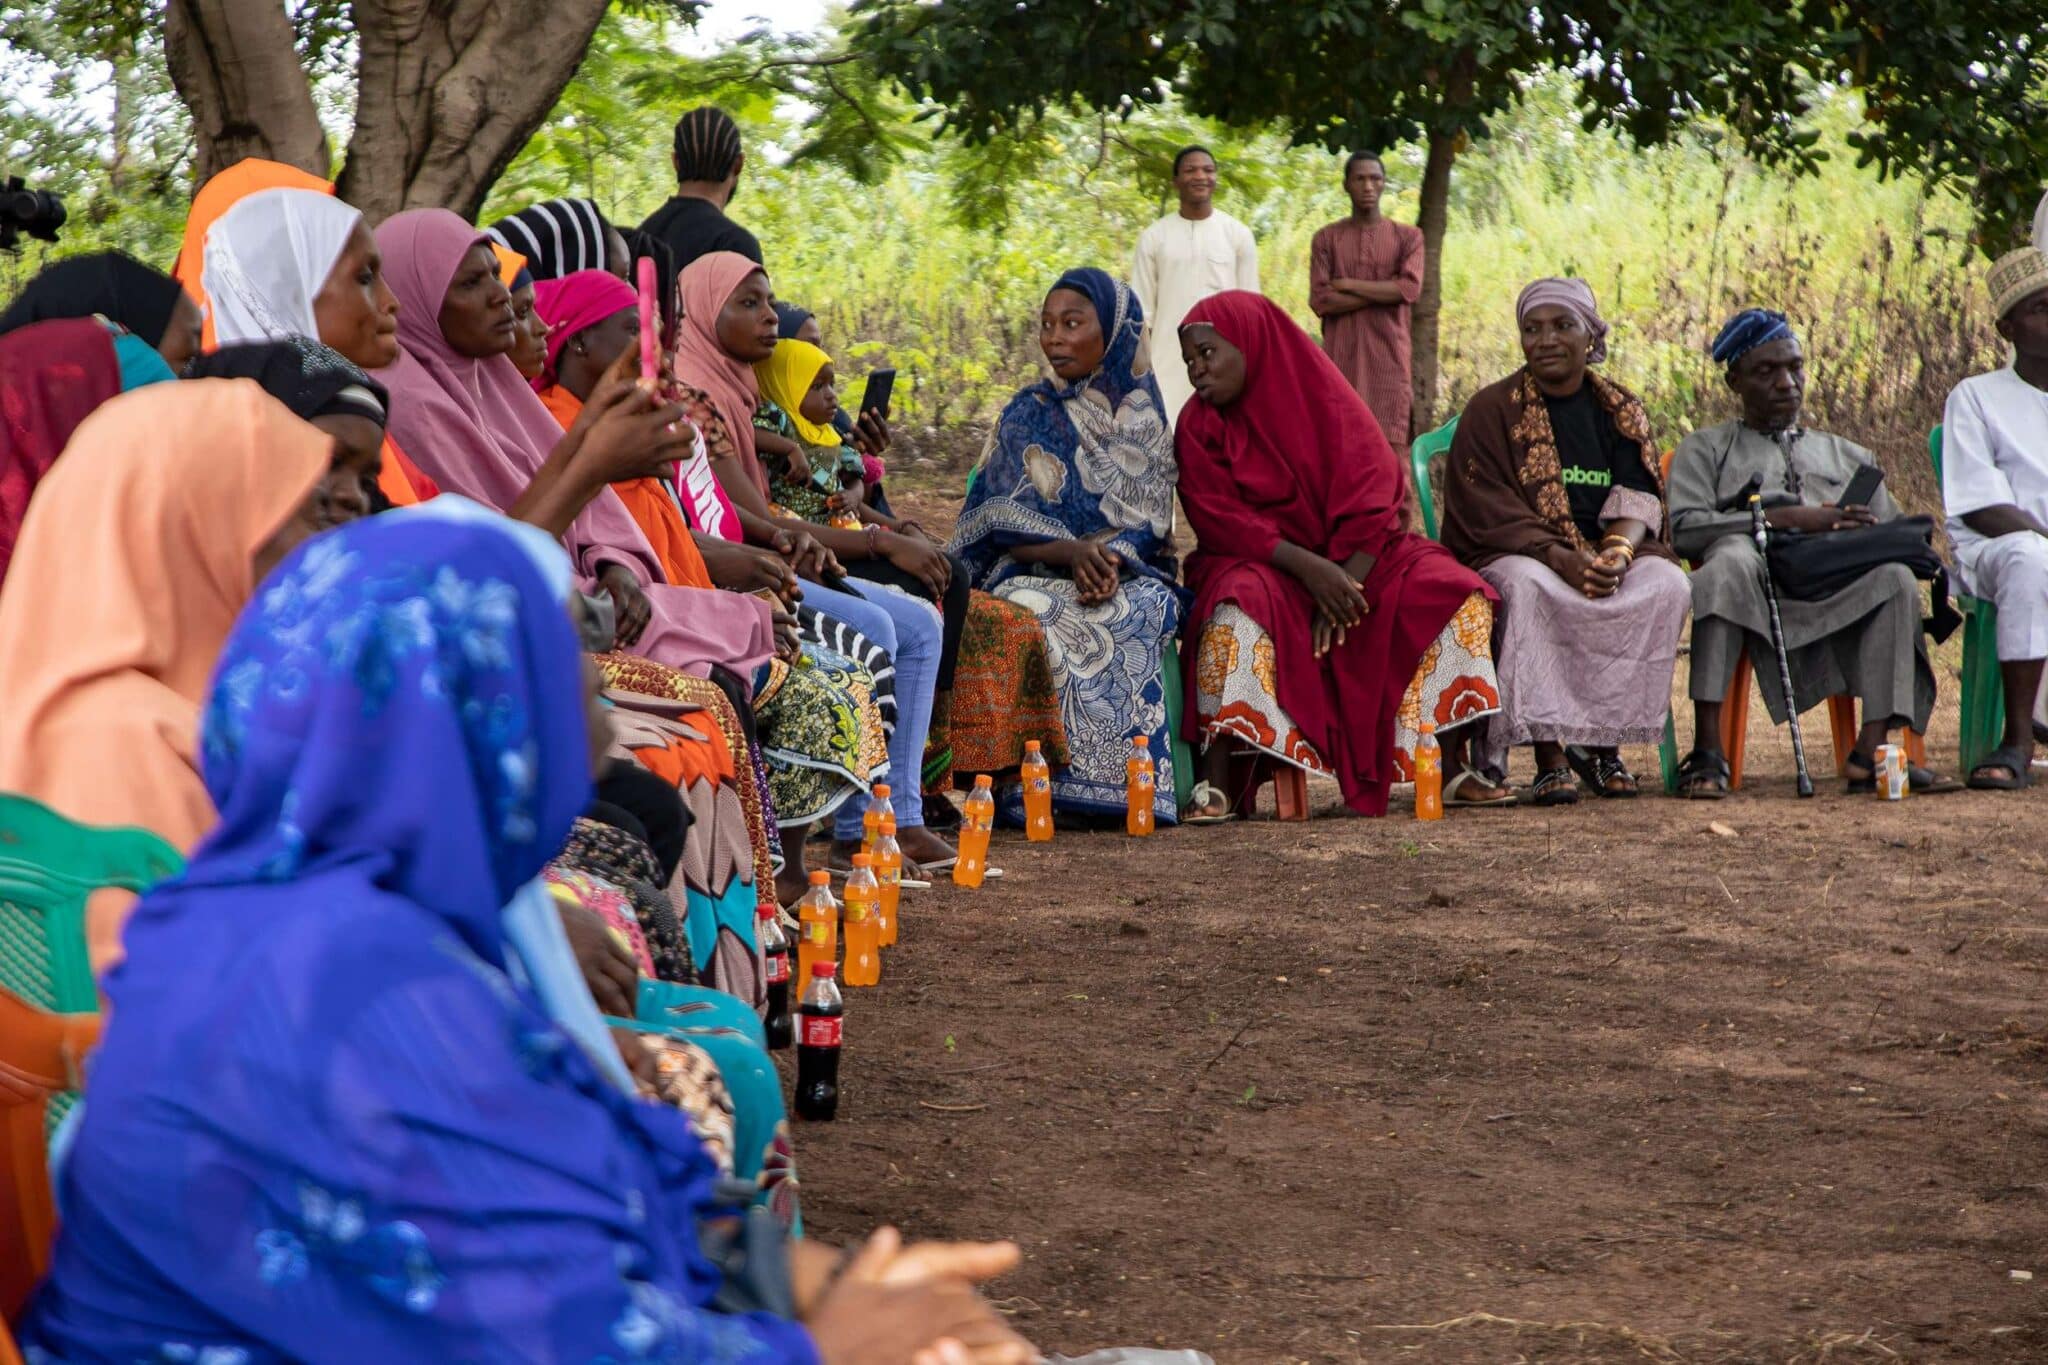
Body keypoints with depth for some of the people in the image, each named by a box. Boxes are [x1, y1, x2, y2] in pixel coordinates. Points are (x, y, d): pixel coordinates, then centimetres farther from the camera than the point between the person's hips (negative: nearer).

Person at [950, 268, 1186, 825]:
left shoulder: (1143, 415, 10)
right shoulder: (1029, 417, 8)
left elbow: (1151, 523, 4)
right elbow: (1005, 528, -1)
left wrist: (1111, 560, -19)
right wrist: (1070, 553, -21)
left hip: (1128, 573, 1)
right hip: (1035, 575, -1)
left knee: (1149, 612, -36)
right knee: (1047, 622, -37)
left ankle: (1129, 784, -33)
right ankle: (1051, 784, -34)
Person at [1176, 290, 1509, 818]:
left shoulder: (1326, 397, -2)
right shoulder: (1200, 425, -2)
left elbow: (1371, 500, -8)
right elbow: (1221, 521, -12)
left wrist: (1342, 584, -22)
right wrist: (1306, 567, -27)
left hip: (1354, 559, 2)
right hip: (1257, 562, -2)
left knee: (1458, 593, -20)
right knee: (1238, 606, -36)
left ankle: (1451, 768, -18)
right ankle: (1216, 780, -38)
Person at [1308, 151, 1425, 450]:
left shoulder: (1407, 237, 9)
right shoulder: (1326, 239, 10)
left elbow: (1410, 289, -8)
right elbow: (1321, 300, -3)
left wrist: (1348, 285, -6)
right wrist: (1383, 293, -6)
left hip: (1389, 357, -1)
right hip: (1341, 358, 1)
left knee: (1390, 447, -6)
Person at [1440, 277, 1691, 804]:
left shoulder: (1622, 410, 12)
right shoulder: (1491, 411, 2)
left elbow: (1639, 498, 2)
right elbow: (1488, 513, -9)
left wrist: (1619, 551, -22)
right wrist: (1563, 559, -25)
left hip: (1611, 558, 3)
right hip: (1514, 556, -3)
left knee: (1667, 584, -27)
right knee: (1527, 586, -38)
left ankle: (1603, 743, -22)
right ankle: (1549, 755, -39)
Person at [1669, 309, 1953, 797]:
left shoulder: (1850, 458, 35)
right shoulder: (1705, 450, 26)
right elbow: (1684, 529, 5)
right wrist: (1785, 517, -4)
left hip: (1835, 595, 3)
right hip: (1755, 588, -3)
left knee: (1895, 578, -31)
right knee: (1731, 561, -40)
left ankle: (1872, 751, -40)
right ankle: (1707, 751, -43)